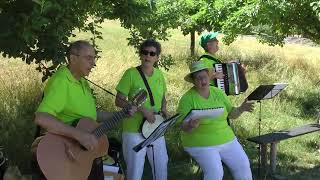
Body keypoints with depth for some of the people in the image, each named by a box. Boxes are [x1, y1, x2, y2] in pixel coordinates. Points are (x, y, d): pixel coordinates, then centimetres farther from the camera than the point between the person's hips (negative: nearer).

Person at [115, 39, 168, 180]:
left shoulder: (159, 74, 5)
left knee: (162, 167, 15)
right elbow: (119, 101, -10)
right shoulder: (131, 74, -10)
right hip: (134, 131, -5)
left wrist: (163, 109, -1)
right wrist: (142, 109, -19)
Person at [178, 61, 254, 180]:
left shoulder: (218, 93, 3)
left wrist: (241, 109, -11)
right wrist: (191, 125, -35)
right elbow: (184, 128, -13)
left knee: (243, 165, -3)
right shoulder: (187, 99, -12)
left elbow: (231, 114, 9)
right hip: (201, 144, -5)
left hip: (226, 139, 5)